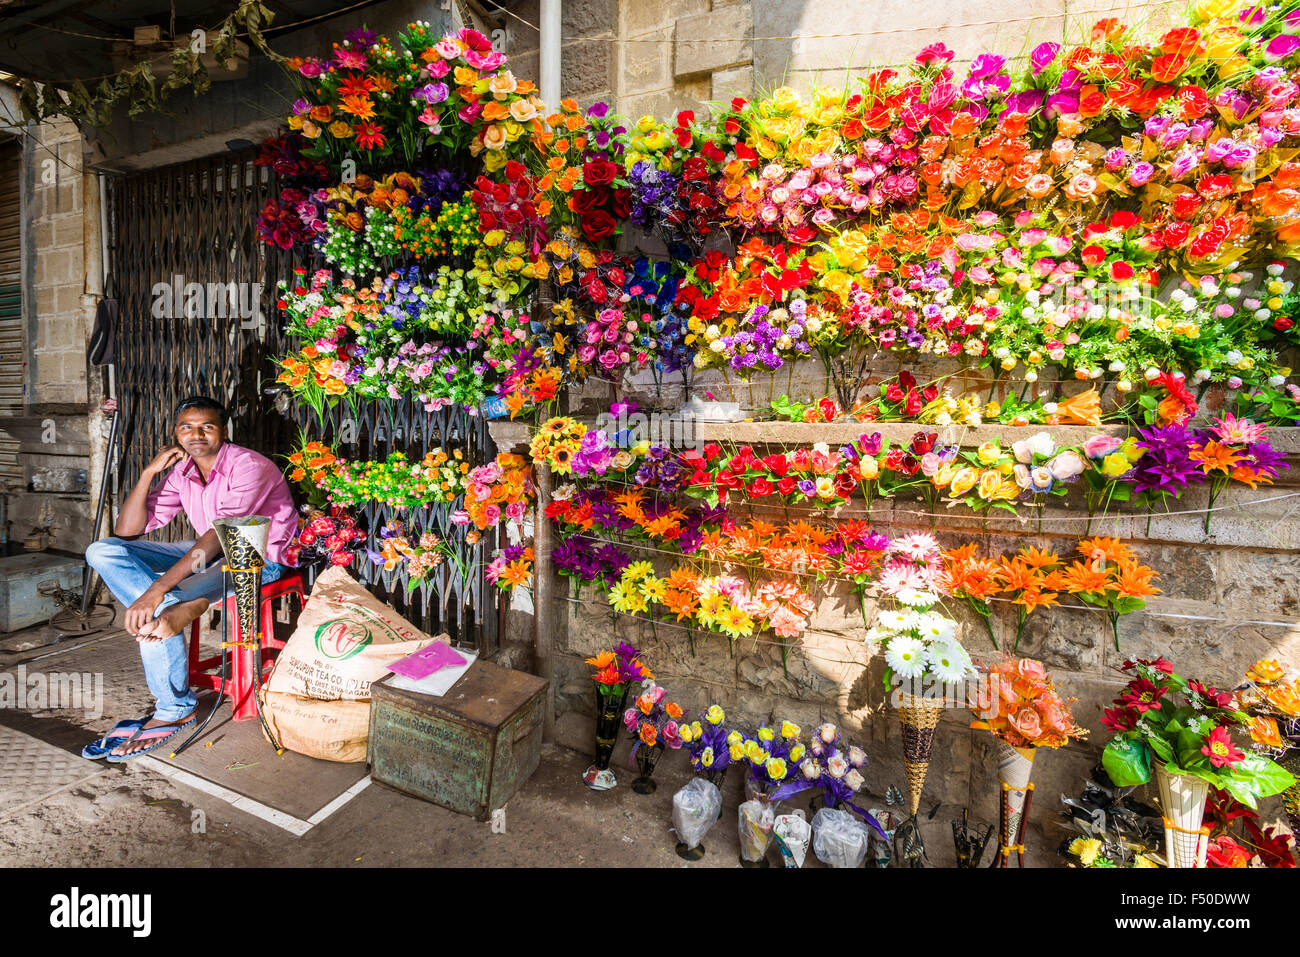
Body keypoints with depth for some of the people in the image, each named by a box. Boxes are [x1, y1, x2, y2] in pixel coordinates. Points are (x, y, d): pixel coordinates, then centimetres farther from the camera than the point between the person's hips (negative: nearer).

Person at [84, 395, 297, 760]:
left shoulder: (249, 466, -20)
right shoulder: (181, 471, 3)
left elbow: (221, 535, -30)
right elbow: (127, 531, 1)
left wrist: (158, 588, -36)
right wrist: (148, 473, -10)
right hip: (208, 553, 8)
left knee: (155, 605, -26)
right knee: (102, 552, -5)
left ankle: (174, 711, -9)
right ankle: (177, 608, -26)